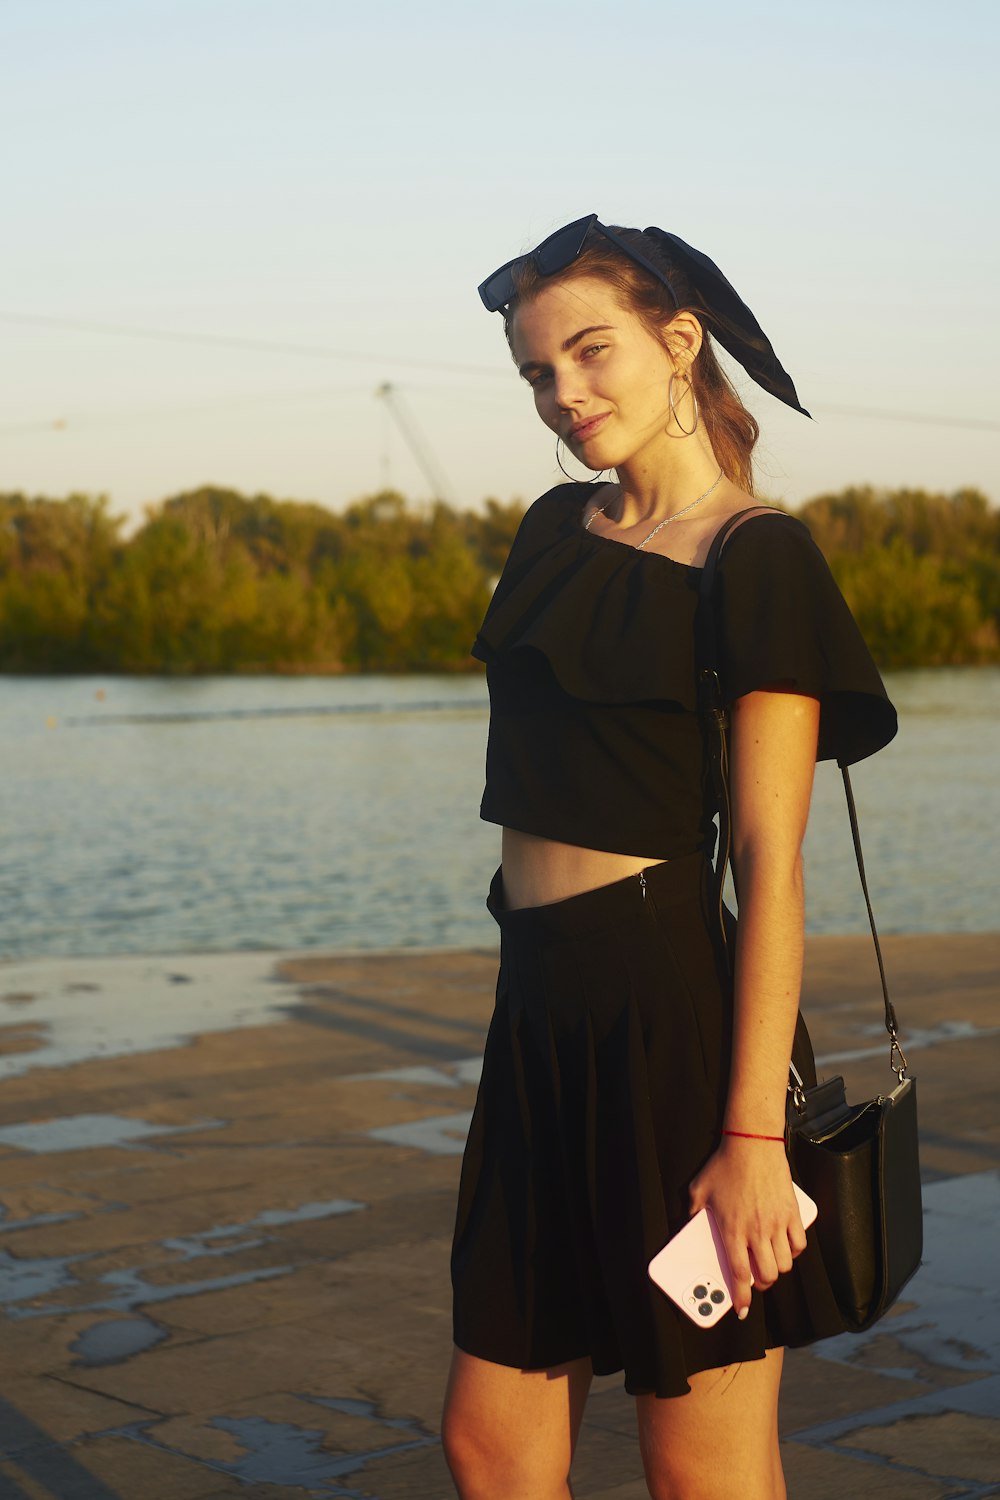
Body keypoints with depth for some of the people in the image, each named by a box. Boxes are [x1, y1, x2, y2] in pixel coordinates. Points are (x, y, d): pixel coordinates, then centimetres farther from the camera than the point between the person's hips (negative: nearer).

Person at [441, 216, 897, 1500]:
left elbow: (771, 861, -14)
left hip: (674, 1014, -7)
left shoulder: (759, 559, -9)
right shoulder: (557, 530, 13)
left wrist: (752, 1135, -19)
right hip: (541, 1012, 8)